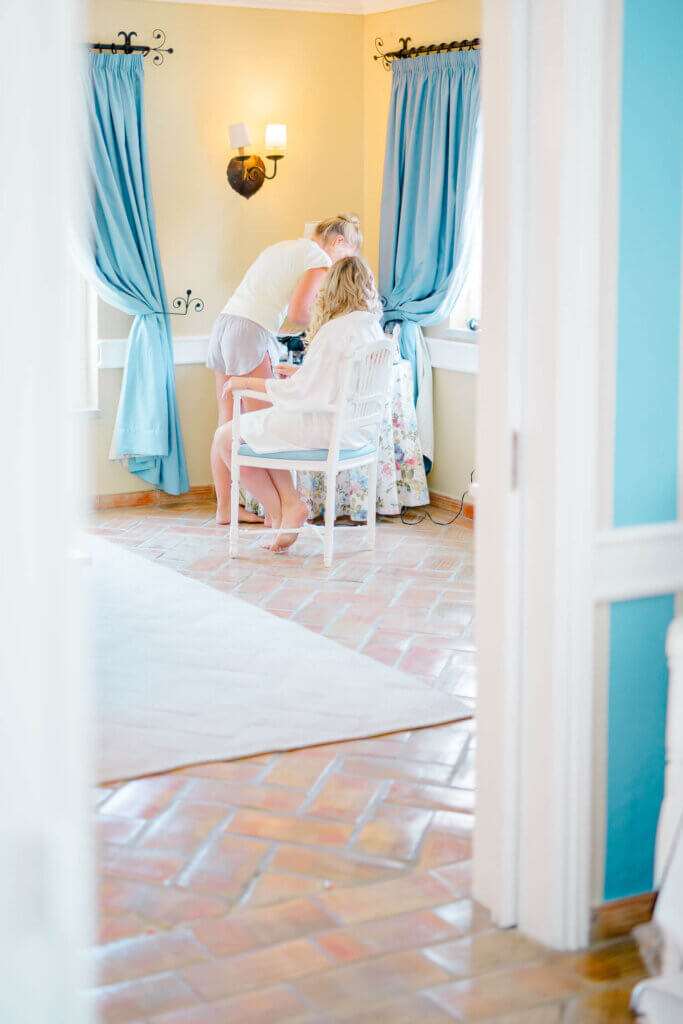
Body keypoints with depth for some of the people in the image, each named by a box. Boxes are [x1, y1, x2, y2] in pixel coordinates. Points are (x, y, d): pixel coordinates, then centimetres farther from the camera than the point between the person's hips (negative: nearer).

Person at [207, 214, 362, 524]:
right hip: (251, 333, -8)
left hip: (223, 324, 8)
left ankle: (224, 507, 12)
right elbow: (297, 313, -11)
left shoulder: (284, 246, 25)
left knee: (227, 426, 8)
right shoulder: (320, 260, -1)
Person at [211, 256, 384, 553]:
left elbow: (300, 391, -20)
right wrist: (299, 373, 26)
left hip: (325, 428, -9)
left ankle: (282, 512, 7)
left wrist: (246, 382, -9)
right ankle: (289, 501, 12)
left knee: (224, 438, 3)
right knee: (262, 423, 28)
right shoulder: (374, 328, 5)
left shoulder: (336, 330, -21)